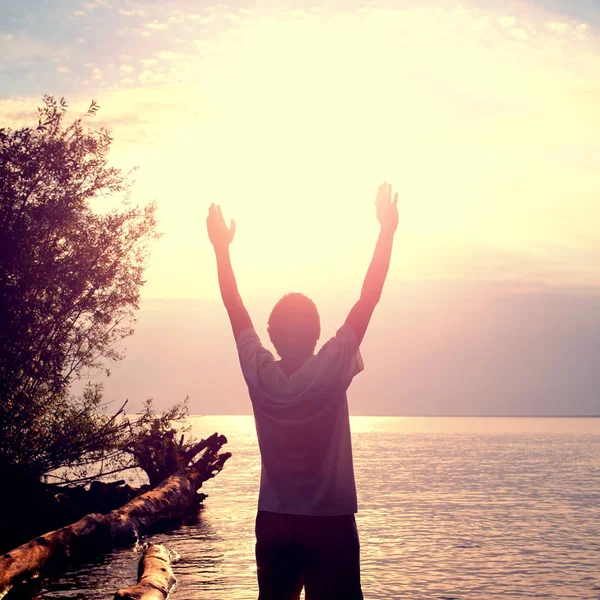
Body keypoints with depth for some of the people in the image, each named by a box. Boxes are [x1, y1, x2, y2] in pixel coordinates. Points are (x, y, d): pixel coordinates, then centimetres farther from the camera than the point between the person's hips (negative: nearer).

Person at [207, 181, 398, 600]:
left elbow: (235, 307, 5)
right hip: (331, 524, -4)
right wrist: (387, 231, -8)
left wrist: (222, 247, 14)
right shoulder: (331, 371, -16)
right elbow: (369, 298, -13)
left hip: (273, 524, 4)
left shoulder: (259, 374, -7)